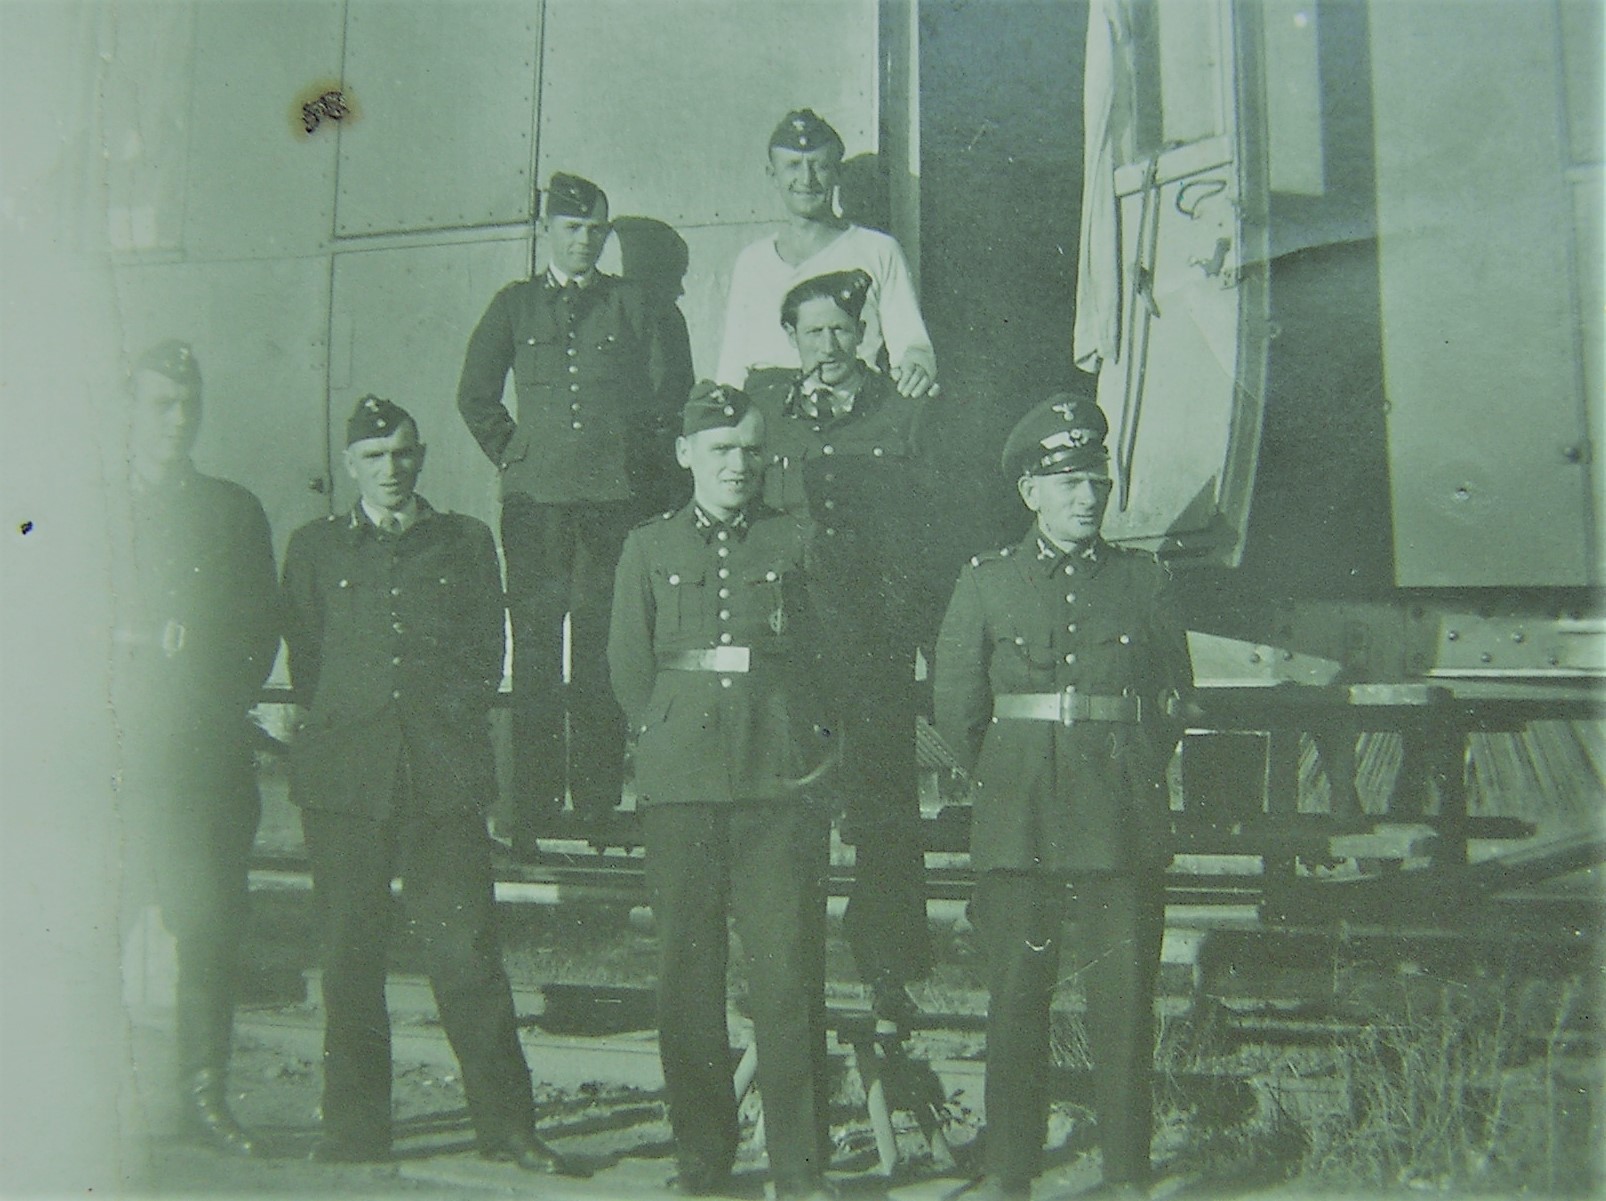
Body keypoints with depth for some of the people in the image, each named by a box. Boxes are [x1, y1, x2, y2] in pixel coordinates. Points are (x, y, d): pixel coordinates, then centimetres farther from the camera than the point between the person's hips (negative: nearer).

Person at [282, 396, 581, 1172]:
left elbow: (487, 652, 12)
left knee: (468, 950, -4)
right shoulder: (314, 547, 15)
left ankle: (506, 1123, 3)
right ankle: (355, 1130, 12)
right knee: (349, 957, 3)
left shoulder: (466, 542, 14)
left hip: (442, 772, -1)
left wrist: (450, 718, 2)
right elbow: (305, 663, 15)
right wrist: (346, 722, 7)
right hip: (346, 772, 1)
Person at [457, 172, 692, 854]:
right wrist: (512, 454, 7)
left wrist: (639, 460, 5)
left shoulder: (633, 305, 13)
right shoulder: (515, 305, 15)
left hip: (614, 497, -1)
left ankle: (597, 798, 2)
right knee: (535, 649, -2)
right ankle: (534, 806, 1)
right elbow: (475, 395, 15)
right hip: (535, 497, 1)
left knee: (603, 649, -4)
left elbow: (668, 390, 11)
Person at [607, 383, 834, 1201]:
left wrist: (805, 750, 6)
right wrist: (671, 741, 7)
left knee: (789, 972, -4)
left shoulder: (799, 543, 9)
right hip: (680, 786, 1)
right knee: (687, 974, 3)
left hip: (781, 781, -1)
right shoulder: (649, 548, 10)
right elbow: (628, 666, 12)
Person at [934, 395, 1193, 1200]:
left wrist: (1127, 774, 12)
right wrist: (1007, 779, 10)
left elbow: (1173, 698, 13)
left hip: (1124, 824, 1)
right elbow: (956, 707, 6)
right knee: (1015, 998, 3)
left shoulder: (1144, 582, 8)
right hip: (1018, 825, 0)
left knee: (1124, 999, 2)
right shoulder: (984, 582, 4)